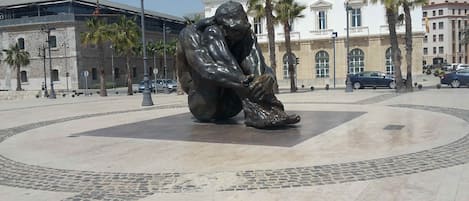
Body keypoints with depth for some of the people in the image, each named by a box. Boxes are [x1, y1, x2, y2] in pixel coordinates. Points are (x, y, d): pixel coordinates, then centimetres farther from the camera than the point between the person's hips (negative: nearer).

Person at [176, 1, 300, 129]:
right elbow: (204, 67, -30)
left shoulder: (243, 36, 4)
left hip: (229, 107, 4)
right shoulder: (191, 35, -10)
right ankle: (256, 110, -37)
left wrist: (269, 78, -35)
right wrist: (243, 82, -43)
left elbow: (264, 69, -10)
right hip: (203, 106, -4)